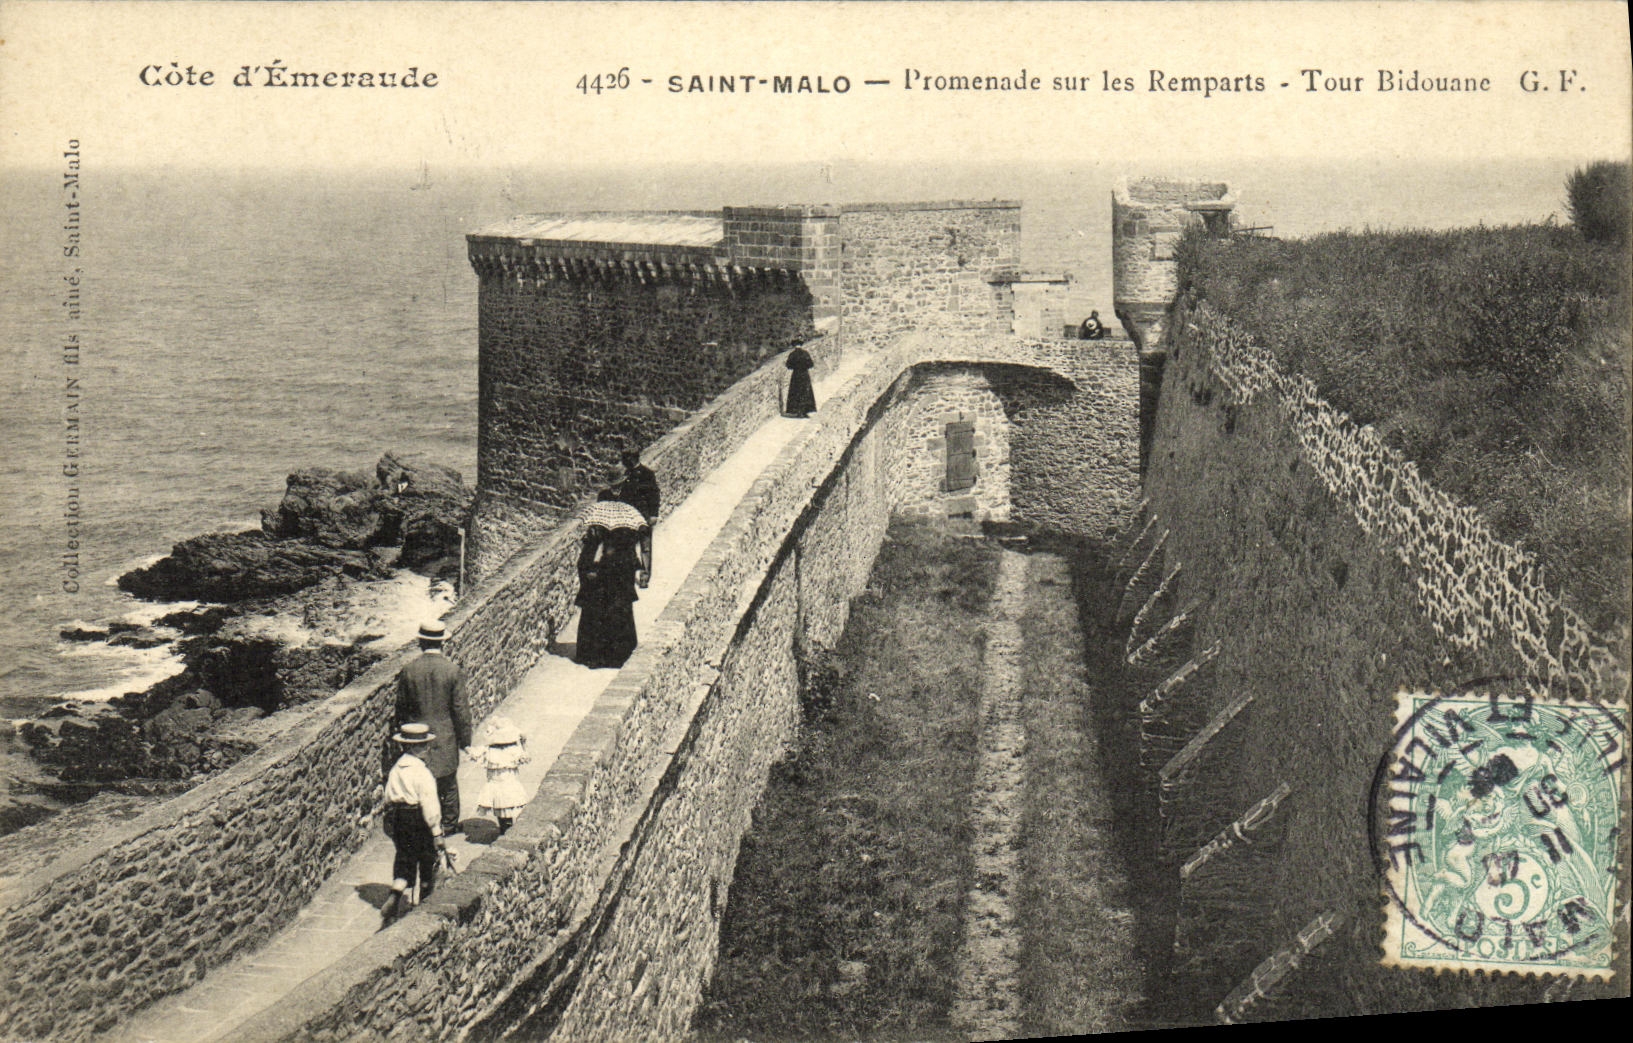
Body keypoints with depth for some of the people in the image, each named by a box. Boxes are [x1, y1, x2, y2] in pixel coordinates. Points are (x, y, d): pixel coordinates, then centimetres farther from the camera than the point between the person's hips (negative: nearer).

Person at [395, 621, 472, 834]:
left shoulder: (408, 671, -9)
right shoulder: (453, 670, -15)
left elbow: (401, 707, 1)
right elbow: (461, 708, -12)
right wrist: (465, 739, -2)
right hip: (446, 736, -1)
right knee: (448, 782, 14)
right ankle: (450, 823, 25)